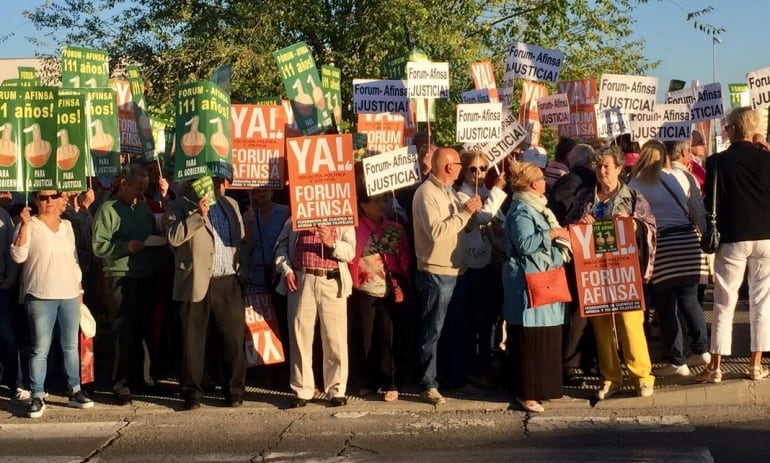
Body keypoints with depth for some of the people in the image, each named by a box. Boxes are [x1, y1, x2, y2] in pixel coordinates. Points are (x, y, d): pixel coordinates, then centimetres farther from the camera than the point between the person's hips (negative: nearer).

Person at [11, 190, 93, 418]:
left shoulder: (67, 226, 14)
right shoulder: (29, 226, -1)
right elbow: (18, 256, -13)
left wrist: (79, 287, 17)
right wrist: (24, 226, -21)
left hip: (70, 296, 5)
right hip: (40, 297, -5)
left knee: (71, 346, 10)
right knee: (40, 349, -4)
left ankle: (75, 391, 18)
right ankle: (38, 397, 2)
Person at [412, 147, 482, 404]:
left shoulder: (448, 191, 15)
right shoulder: (426, 193, -14)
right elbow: (436, 231, -25)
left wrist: (470, 211, 6)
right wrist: (463, 213, -20)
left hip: (453, 270, 9)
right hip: (436, 273, -9)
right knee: (432, 331, -3)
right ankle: (428, 385, 2)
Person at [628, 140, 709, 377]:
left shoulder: (635, 184, -1)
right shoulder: (679, 176, 5)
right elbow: (696, 209, 7)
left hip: (659, 247, -3)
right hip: (687, 242, 3)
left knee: (666, 305, 3)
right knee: (689, 299, 17)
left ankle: (677, 362, 6)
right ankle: (701, 350, 21)